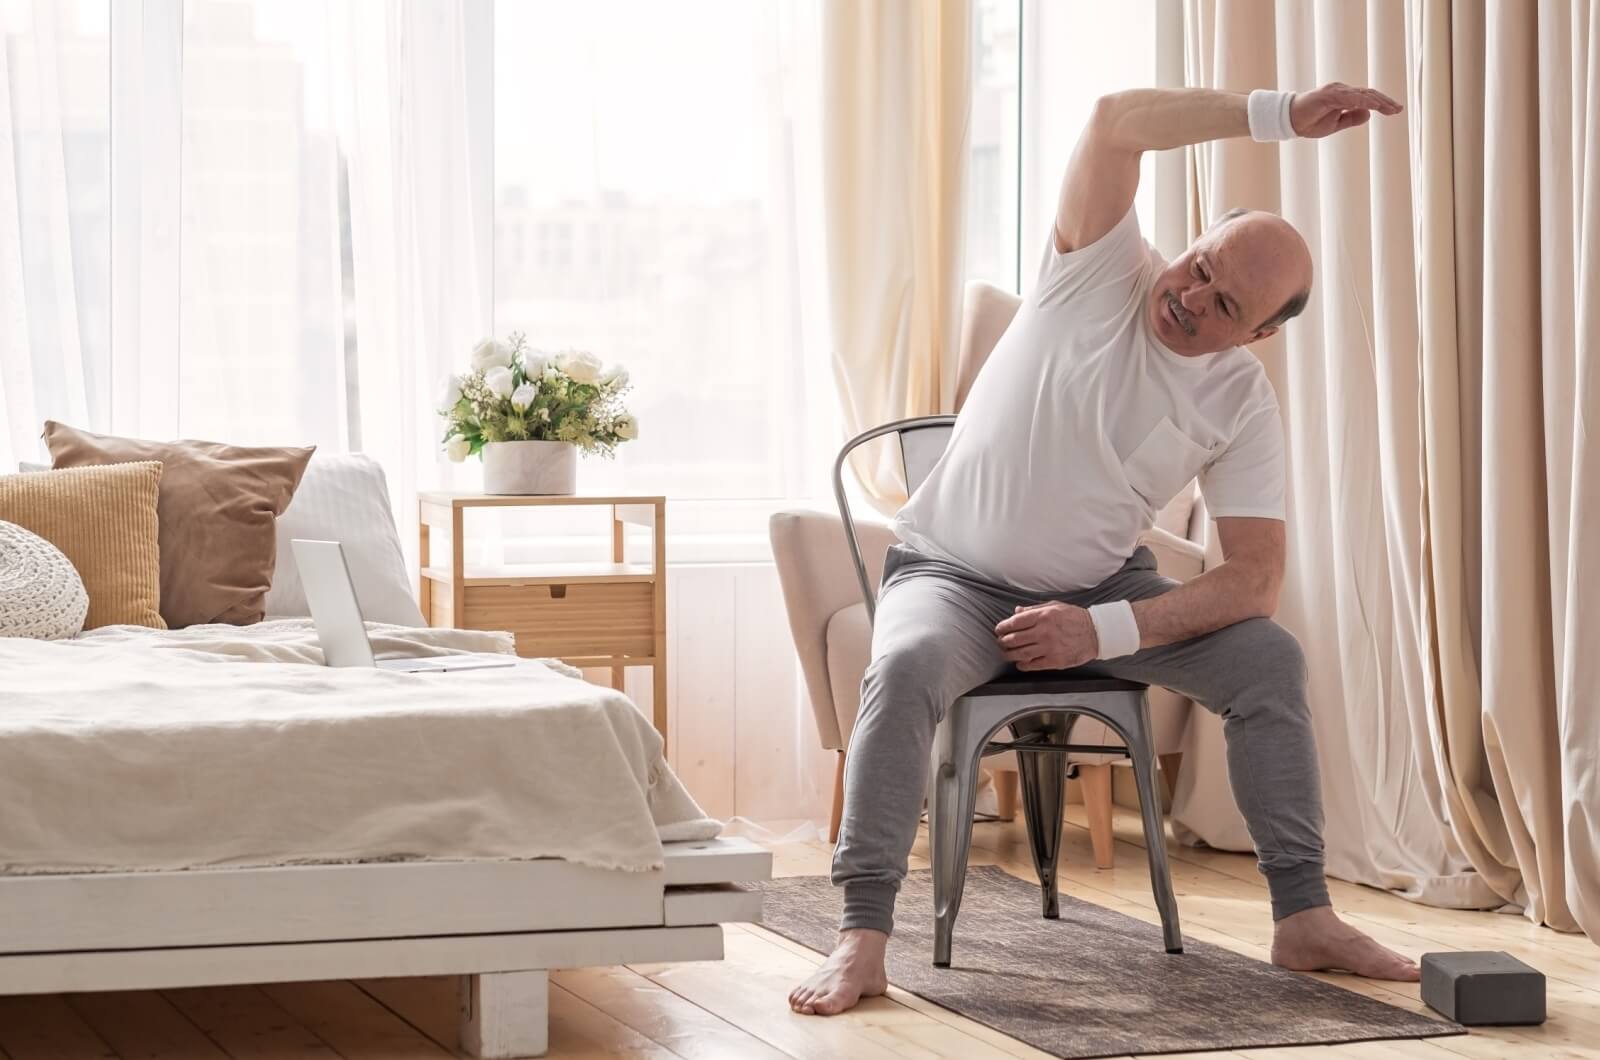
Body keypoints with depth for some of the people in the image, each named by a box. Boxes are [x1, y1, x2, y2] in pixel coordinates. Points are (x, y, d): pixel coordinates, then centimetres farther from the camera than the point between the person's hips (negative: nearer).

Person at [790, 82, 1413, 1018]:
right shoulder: (1103, 272, -14)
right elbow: (1117, 122, -30)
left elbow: (1256, 580, -15)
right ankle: (863, 937, -34)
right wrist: (1278, 115, -34)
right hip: (955, 575, -3)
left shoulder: (1244, 406, -10)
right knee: (908, 664, -35)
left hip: (1103, 587, 3)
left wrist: (1105, 632, -26)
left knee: (1271, 658, -16)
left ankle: (1304, 918, -9)